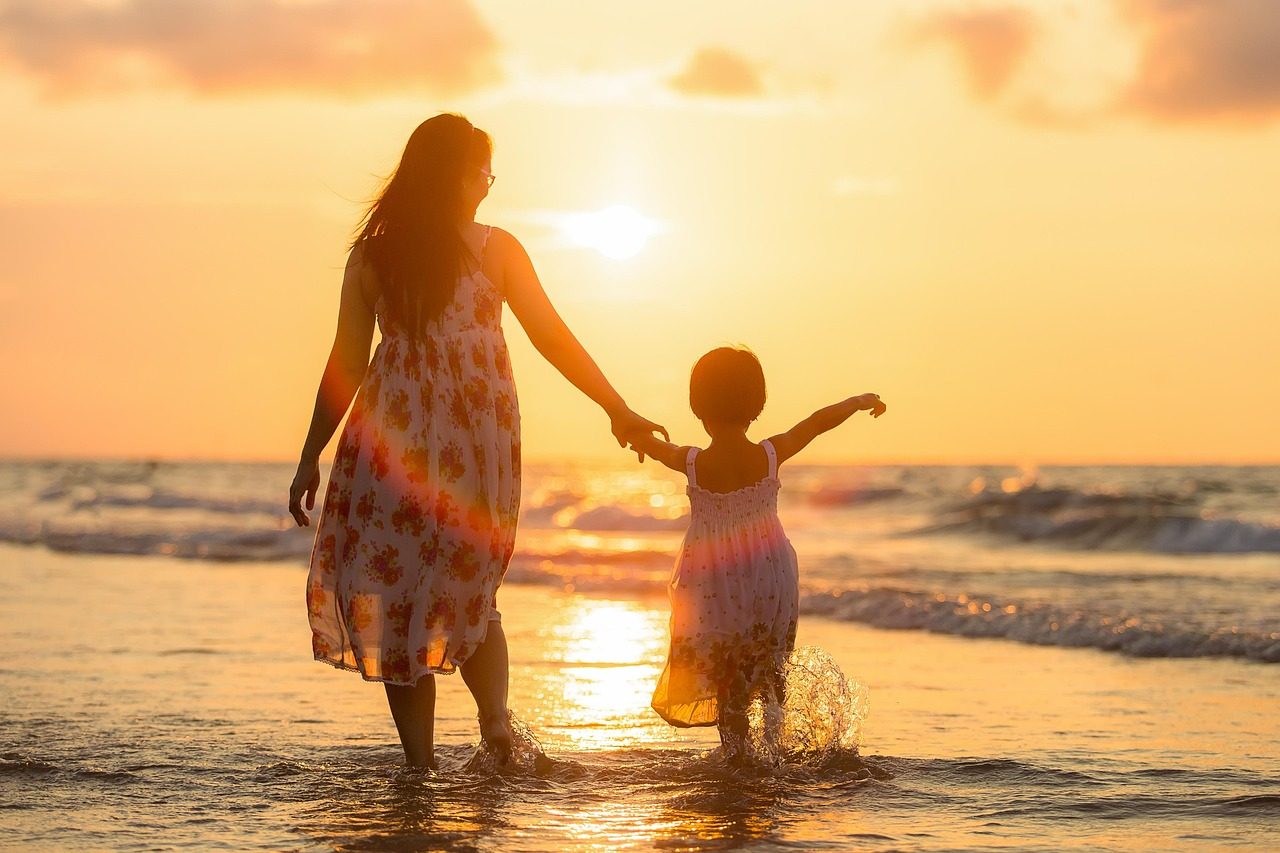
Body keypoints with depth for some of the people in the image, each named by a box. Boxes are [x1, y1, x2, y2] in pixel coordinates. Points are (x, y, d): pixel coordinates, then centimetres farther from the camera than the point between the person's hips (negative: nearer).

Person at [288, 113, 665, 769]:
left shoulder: (371, 254, 4)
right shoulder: (494, 249, 1)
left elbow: (344, 365, 4)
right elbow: (552, 337, 1)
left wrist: (309, 459, 9)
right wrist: (617, 409, 8)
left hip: (393, 437, 0)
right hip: (481, 439, 0)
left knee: (396, 592, 5)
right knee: (469, 591, 16)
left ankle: (420, 765, 2)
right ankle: (494, 716, -8)